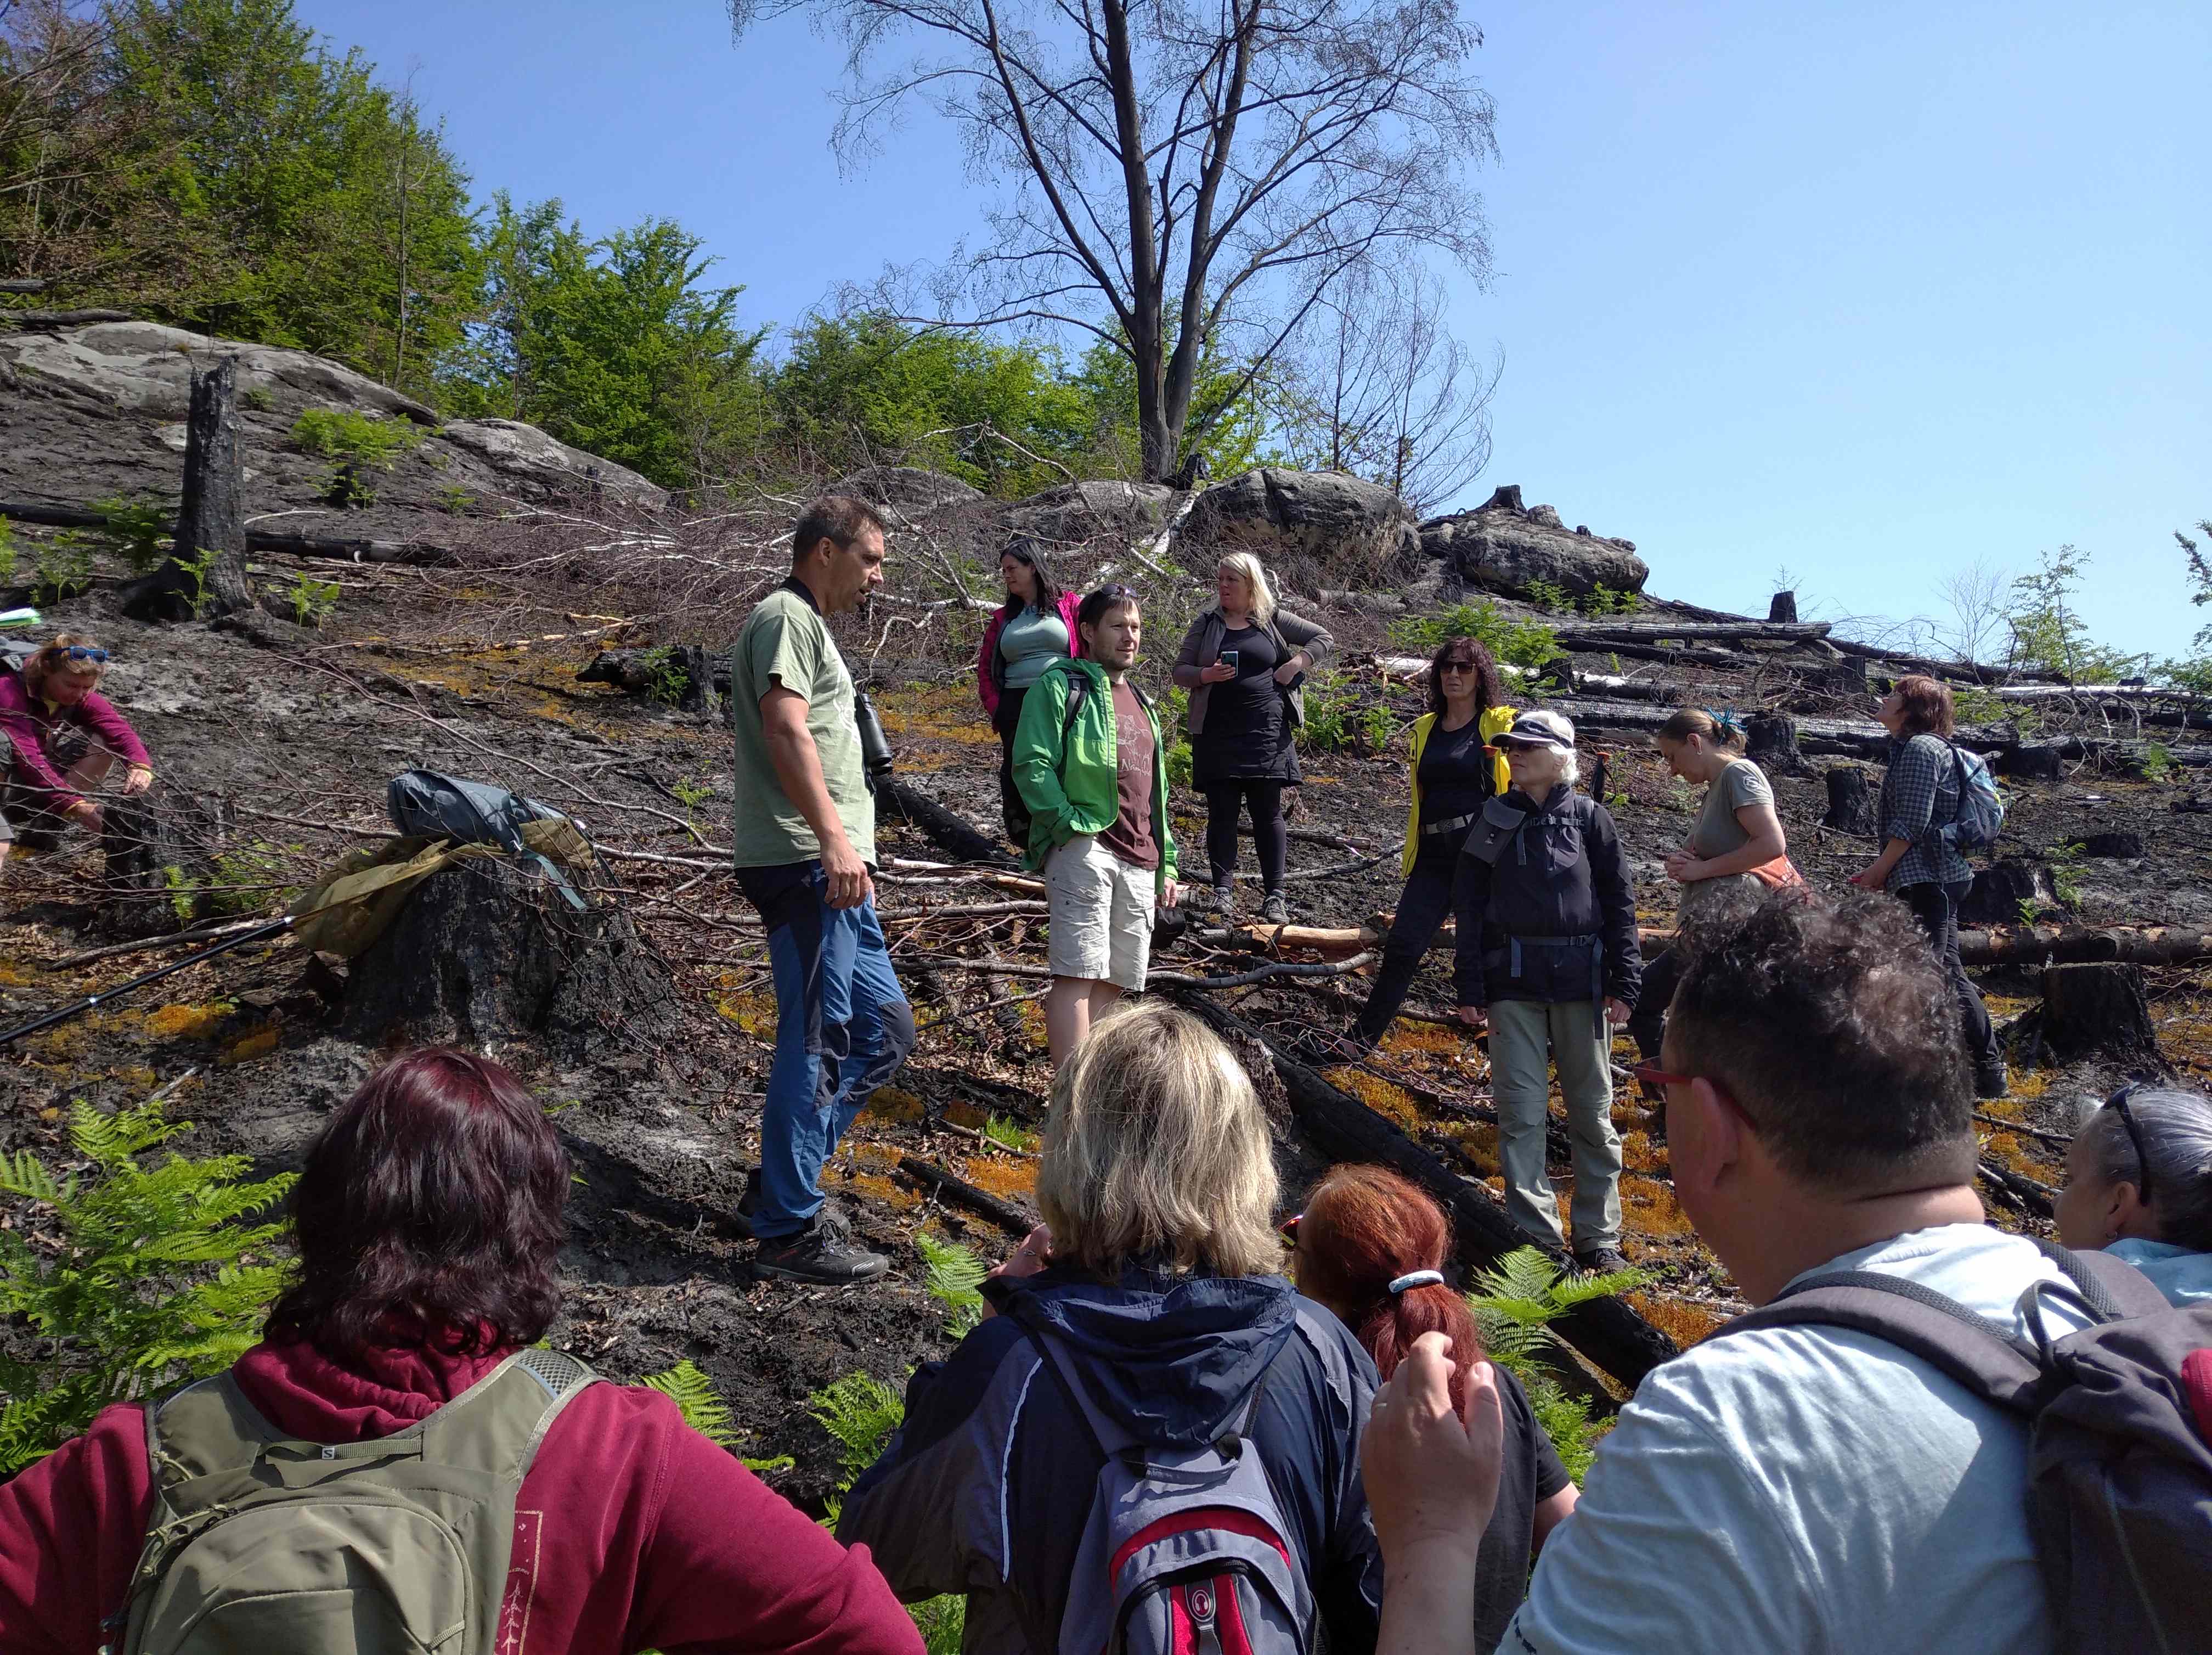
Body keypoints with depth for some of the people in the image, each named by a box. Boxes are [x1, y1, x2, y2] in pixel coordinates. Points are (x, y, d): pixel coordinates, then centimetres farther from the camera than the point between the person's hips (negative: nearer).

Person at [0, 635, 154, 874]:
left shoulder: (84, 698, -5)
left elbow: (120, 730, -24)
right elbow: (27, 757, -32)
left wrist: (139, 765, -46)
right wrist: (73, 805, -42)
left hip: (31, 797, 6)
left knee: (103, 742, -13)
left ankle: (42, 834, -12)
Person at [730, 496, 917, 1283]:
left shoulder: (807, 624, 25)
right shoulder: (785, 616, -7)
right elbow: (785, 729, -21)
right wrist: (833, 837, -30)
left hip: (833, 870, 11)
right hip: (803, 864, -10)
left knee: (886, 1029, 14)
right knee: (816, 1044, -5)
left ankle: (777, 1187, 21)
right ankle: (790, 1229, 5)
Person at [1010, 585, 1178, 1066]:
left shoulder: (1142, 704, 26)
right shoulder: (1062, 686, 2)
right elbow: (1031, 764, -9)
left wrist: (1166, 864, 21)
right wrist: (1071, 825, -18)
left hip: (1139, 862, 8)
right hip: (1085, 848, -7)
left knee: (1113, 980, 6)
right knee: (1079, 973, -13)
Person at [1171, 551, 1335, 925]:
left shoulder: (1274, 621, 7)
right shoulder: (1206, 624, 9)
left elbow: (1325, 639, 11)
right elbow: (1180, 671, 8)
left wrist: (1296, 664, -4)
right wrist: (1206, 675, -13)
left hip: (1267, 733, 0)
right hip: (1217, 735, 1)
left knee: (1268, 814, 2)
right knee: (1222, 813, 1)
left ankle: (1274, 895, 6)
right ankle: (1223, 889, 5)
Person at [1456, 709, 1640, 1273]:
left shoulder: (1589, 817, 2)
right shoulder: (1494, 821, 6)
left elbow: (1620, 903, 3)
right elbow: (1470, 908, 6)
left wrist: (1623, 984, -3)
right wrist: (1470, 989, 0)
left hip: (1581, 980, -1)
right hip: (1512, 982, 1)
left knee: (1592, 1111, 8)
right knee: (1521, 1112, 0)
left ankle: (1598, 1238, 19)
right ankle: (1535, 1236, 7)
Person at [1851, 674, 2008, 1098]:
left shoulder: (1919, 748, -12)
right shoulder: (1934, 748, 19)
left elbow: (1912, 822, -19)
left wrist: (1880, 869, -12)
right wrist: (1886, 869, 17)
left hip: (1926, 877, -11)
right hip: (1941, 876, 11)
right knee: (1947, 972, 15)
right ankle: (1988, 1069, 22)